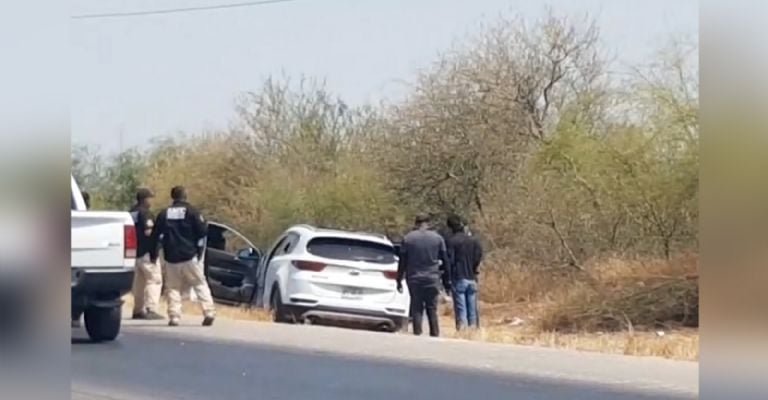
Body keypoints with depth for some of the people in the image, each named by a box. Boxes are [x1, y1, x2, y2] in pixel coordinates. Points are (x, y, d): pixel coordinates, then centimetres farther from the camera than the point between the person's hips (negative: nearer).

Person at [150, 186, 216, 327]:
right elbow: (202, 231, -11)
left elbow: (155, 235, 9)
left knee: (173, 287, 9)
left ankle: (174, 316, -1)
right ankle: (209, 312, -7)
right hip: (190, 256, -2)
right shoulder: (192, 211, -6)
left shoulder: (164, 214, 5)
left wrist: (164, 244, 21)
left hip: (171, 257, 2)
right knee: (200, 284, 3)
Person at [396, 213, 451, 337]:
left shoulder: (407, 239, 0)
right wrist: (447, 281, 12)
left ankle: (417, 333, -2)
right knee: (432, 309, 5)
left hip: (414, 279, 0)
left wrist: (399, 280, 7)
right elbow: (445, 261, 5)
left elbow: (402, 262, 2)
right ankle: (435, 334, 1)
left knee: (416, 309, 4)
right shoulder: (438, 238, 2)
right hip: (432, 279, 0)